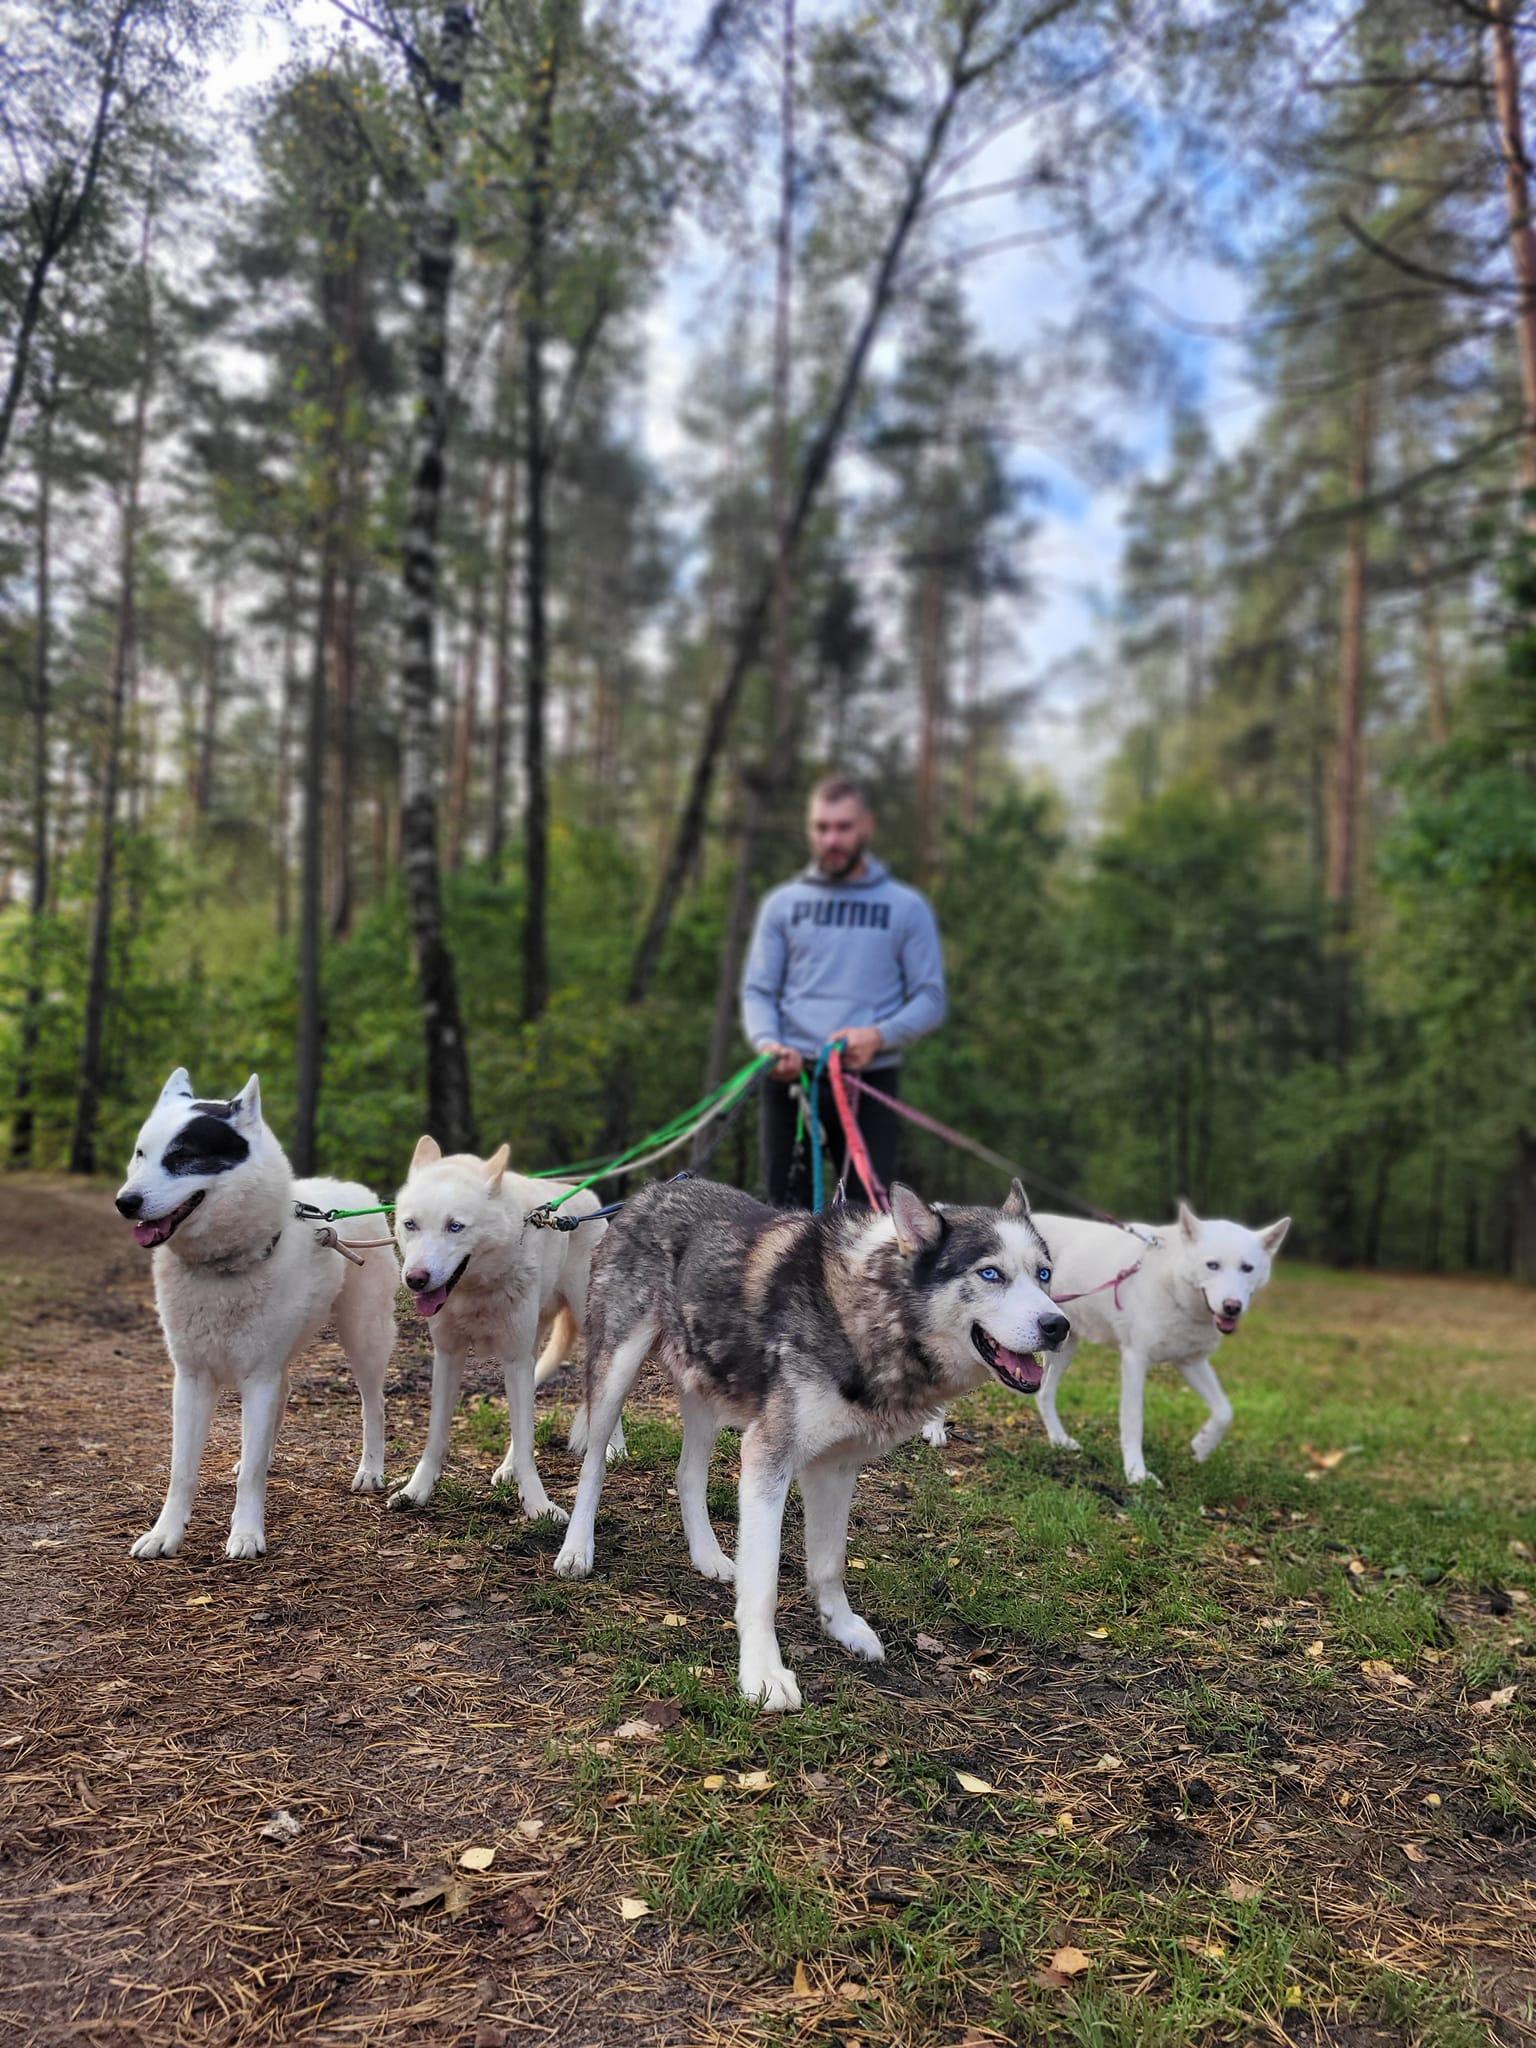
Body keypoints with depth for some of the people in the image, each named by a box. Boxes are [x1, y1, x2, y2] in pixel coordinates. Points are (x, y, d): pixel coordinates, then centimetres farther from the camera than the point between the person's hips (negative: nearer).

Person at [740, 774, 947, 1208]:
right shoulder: (782, 904, 12)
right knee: (788, 1211, 4)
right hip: (791, 1080, 2)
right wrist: (767, 1043, -13)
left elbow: (930, 1001, 3)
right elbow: (757, 990, 9)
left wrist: (879, 1036, -16)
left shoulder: (906, 907, 7)